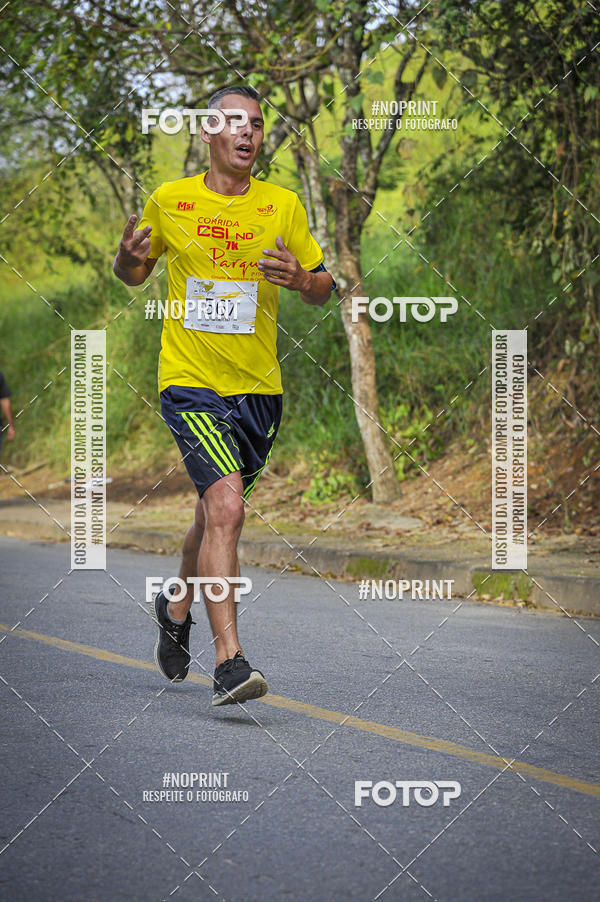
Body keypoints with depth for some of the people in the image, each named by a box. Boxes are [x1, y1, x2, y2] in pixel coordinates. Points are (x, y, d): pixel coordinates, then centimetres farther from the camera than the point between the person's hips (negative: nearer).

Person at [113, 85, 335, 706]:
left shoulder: (283, 205, 2)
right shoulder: (169, 201, 0)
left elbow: (323, 289, 7)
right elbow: (131, 275, 14)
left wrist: (302, 279, -16)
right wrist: (129, 259, -10)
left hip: (258, 387, 3)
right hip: (189, 381, -3)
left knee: (216, 515, 18)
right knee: (225, 506, -22)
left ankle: (176, 610, 48)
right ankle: (228, 662, -23)